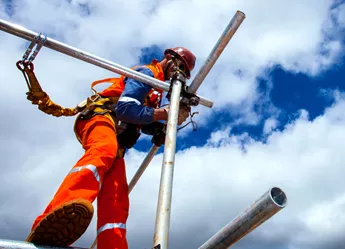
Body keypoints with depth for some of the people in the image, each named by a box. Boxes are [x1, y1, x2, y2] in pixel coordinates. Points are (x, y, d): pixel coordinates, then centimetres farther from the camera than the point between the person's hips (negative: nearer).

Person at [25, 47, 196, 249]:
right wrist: (162, 114, -16)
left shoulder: (156, 86, 32)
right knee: (103, 152, -44)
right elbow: (125, 107, -15)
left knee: (116, 198, -10)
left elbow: (143, 119, 24)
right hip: (101, 117, -10)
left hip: (117, 139, 10)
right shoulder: (147, 73, 2)